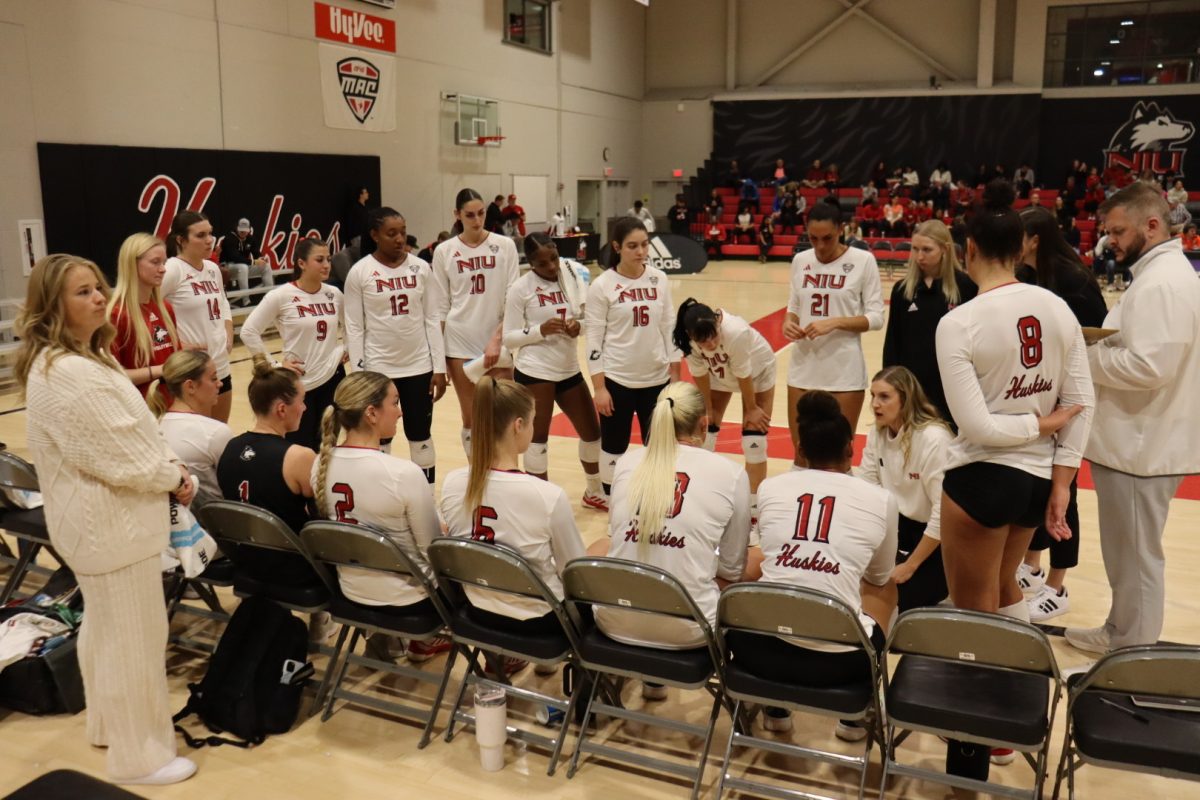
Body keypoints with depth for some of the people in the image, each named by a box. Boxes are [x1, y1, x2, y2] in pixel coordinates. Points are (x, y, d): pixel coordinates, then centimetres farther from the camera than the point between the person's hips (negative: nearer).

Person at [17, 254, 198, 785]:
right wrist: (174, 478, -12)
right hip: (110, 521, -11)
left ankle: (108, 724, 43)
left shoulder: (86, 357, 9)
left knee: (104, 627, 24)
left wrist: (168, 465, -3)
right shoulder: (66, 374, -26)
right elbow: (119, 454, -26)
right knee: (133, 637, 2)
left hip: (102, 517, 11)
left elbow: (133, 430, 11)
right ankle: (139, 755, 18)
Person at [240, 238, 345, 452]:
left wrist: (346, 349, 7)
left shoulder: (334, 294, 2)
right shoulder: (281, 296, -12)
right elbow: (249, 331, -10)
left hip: (333, 378, 4)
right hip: (298, 384, -4)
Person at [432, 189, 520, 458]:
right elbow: (440, 308, 4)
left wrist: (497, 339, -12)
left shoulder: (504, 246, -1)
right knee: (470, 419, 7)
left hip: (498, 342, 0)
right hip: (459, 344, 1)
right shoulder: (444, 251, 1)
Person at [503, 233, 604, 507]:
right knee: (537, 438, 1)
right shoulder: (521, 288, -10)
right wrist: (540, 330, -23)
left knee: (592, 432, 13)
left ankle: (594, 492, 35)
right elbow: (509, 337, -8)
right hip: (534, 372, -5)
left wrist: (579, 326, -13)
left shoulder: (573, 273, 0)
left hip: (569, 370, 5)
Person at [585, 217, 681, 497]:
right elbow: (594, 338, -8)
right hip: (616, 380, -3)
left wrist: (675, 375, 6)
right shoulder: (602, 285, -9)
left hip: (656, 379, 3)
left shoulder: (659, 279, 1)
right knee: (614, 448, 7)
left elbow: (670, 328, 7)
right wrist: (599, 387, -11)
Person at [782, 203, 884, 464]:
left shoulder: (863, 260, -6)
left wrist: (835, 322, -20)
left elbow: (876, 317, -6)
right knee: (801, 452, 11)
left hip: (844, 371, -4)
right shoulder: (800, 260, 6)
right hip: (803, 368, 4)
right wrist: (788, 323, -8)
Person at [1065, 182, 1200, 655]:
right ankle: (1121, 635, 33)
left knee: (1136, 557, 3)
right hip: (1140, 440, 10)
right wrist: (1097, 349, 5)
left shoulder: (1162, 283, -20)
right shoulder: (1162, 274, 13)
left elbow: (1148, 366, -28)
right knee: (1128, 553, 20)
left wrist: (1084, 356, -16)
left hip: (1141, 447, -10)